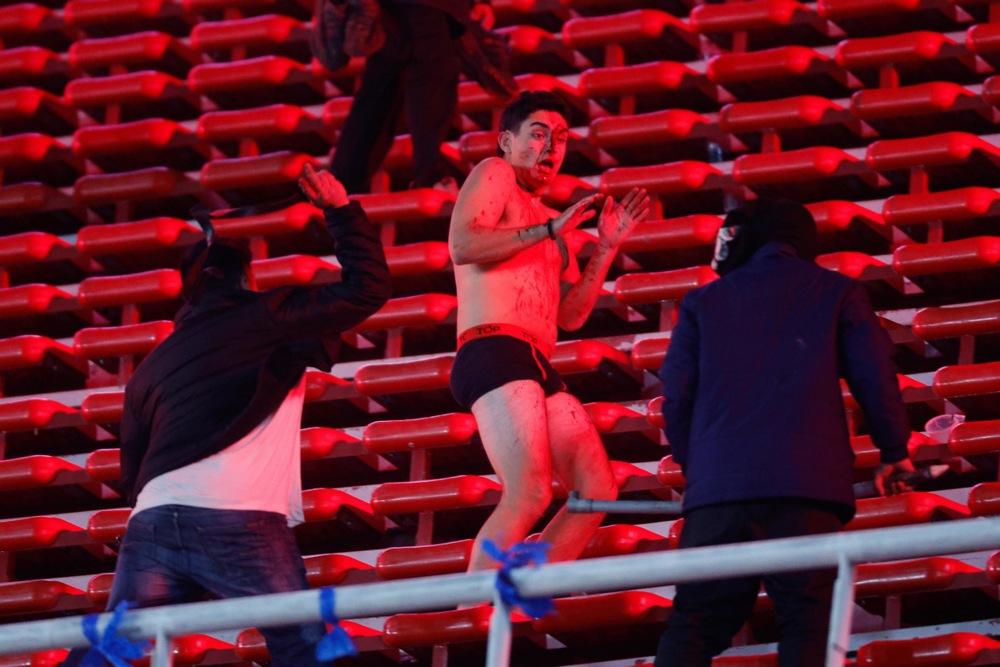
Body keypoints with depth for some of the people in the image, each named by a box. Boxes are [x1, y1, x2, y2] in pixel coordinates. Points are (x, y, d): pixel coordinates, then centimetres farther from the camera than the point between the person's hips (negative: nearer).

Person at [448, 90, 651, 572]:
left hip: (537, 369, 9)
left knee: (597, 492, 4)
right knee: (529, 495, -22)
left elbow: (571, 316, 23)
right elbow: (462, 245, -12)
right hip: (494, 349, -9)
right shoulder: (494, 173, 7)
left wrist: (606, 247, 16)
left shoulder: (549, 222, 30)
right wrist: (547, 232, -13)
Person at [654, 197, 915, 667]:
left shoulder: (703, 302, 17)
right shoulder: (838, 293, 14)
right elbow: (876, 381, 8)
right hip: (807, 484, -1)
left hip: (717, 485, 1)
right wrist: (894, 452, 22)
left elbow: (676, 398, 13)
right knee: (806, 619, -4)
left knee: (694, 622, 3)